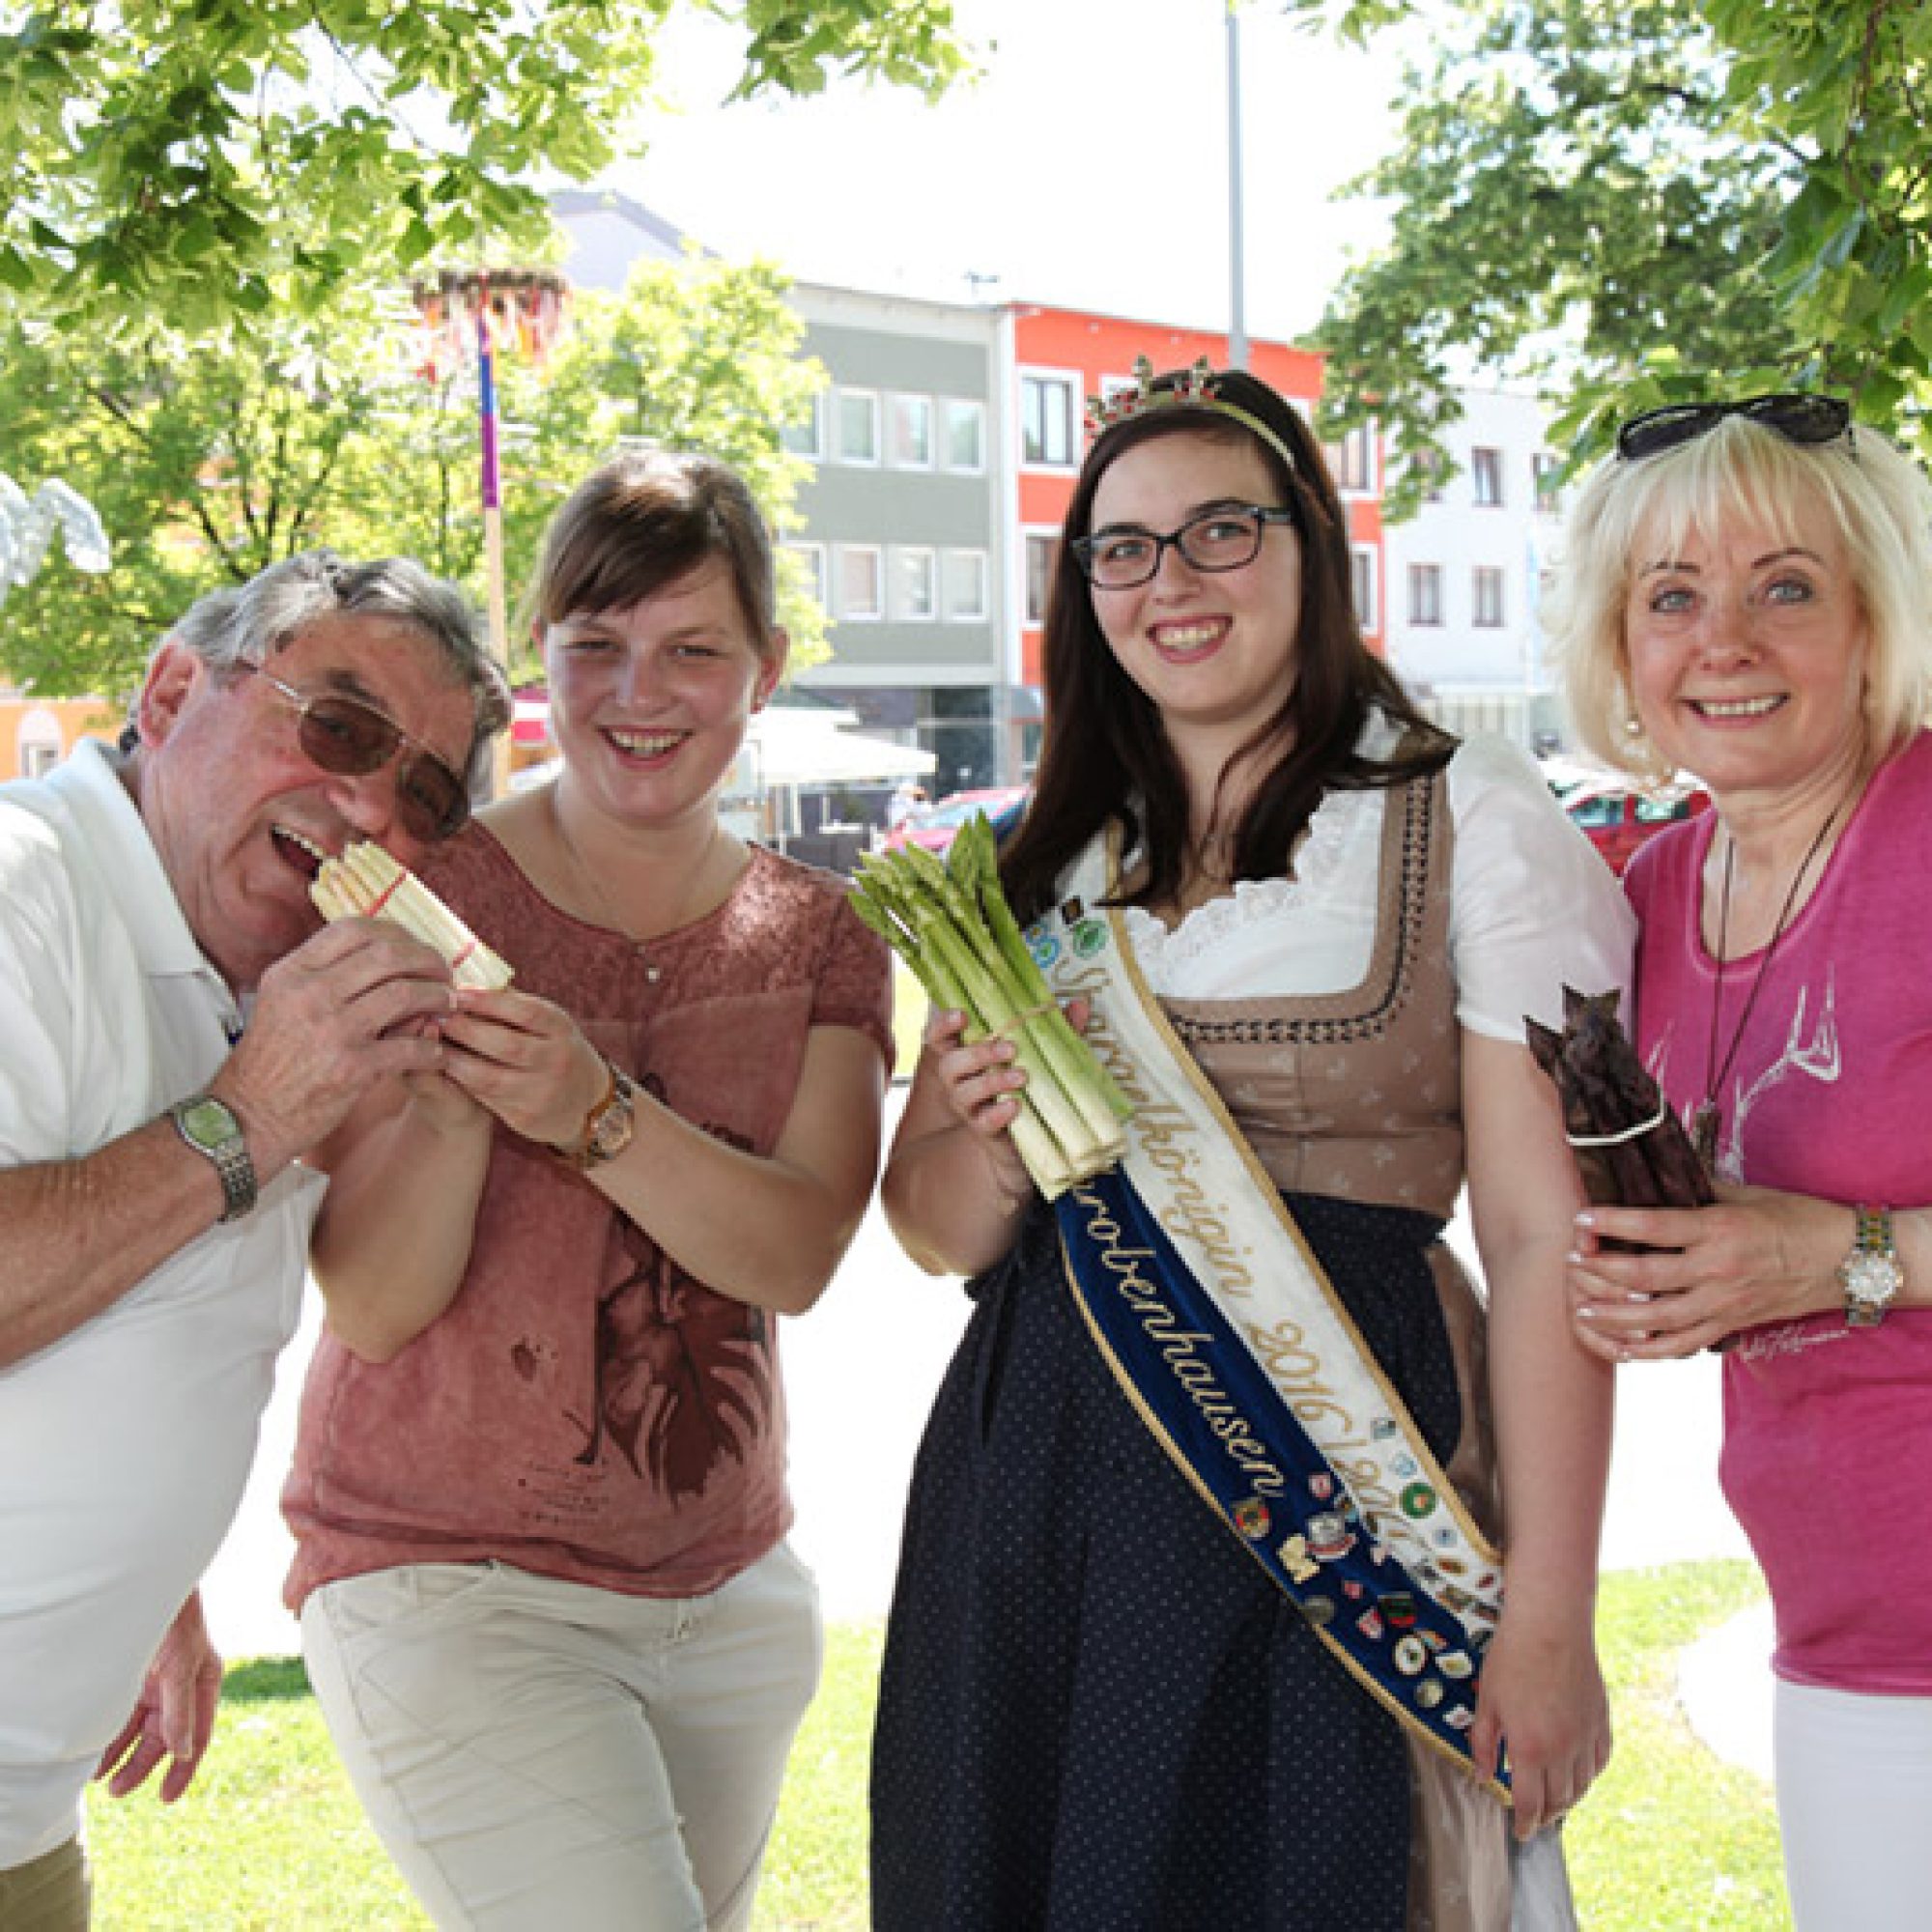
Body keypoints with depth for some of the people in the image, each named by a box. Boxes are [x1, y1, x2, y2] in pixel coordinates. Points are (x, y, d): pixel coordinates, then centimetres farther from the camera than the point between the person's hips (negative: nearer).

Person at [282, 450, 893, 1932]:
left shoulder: (820, 936, 4)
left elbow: (800, 1254, -11)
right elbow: (372, 1306, -12)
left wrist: (593, 1112, -27)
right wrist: (452, 1099, -29)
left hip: (732, 1599, 5)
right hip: (450, 1586, -4)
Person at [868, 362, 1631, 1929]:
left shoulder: (1473, 825, -4)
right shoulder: (1041, 865, 11)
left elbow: (1546, 1240, -8)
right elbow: (935, 1230, 14)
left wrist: (1548, 1618, -13)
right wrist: (995, 1140, -9)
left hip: (1332, 1498, -4)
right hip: (1035, 1487, 5)